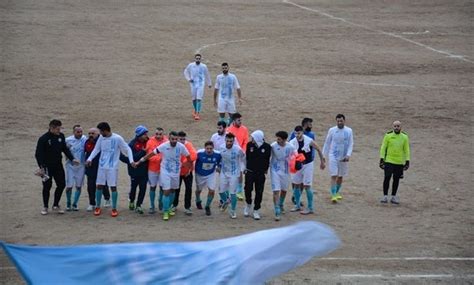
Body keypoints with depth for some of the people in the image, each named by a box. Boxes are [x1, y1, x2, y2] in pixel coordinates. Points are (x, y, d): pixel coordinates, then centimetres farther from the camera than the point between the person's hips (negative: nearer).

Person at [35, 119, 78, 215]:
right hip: (47, 166, -5)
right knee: (47, 186, 2)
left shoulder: (61, 136, 1)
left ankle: (56, 205, 17)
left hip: (58, 165, 5)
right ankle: (45, 207, 17)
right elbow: (38, 154, -12)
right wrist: (41, 167, -18)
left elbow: (65, 149, 11)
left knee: (61, 185, 2)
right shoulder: (43, 139, -14)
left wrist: (72, 159, 0)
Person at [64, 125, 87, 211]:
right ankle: (68, 204, 19)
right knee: (69, 186, 0)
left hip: (81, 166, 1)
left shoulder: (85, 139, -4)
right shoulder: (68, 140, -5)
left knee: (79, 186, 5)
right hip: (70, 165, -1)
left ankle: (75, 204, 16)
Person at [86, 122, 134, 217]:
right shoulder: (101, 138, 3)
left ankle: (114, 209, 6)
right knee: (99, 186, 5)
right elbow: (96, 149, 12)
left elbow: (127, 149, -6)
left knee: (113, 187, -2)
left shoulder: (117, 138, -11)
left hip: (113, 167, -4)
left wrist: (131, 160, -18)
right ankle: (97, 207, 15)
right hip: (102, 166, 4)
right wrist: (89, 159, -1)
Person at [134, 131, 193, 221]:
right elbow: (151, 154, -13)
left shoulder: (181, 147, -16)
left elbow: (188, 156, 1)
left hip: (176, 172, 3)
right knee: (166, 191, -9)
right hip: (165, 172, -3)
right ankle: (165, 212, 0)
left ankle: (169, 208, 35)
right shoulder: (163, 146, -20)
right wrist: (139, 162, -11)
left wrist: (190, 166, 12)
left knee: (173, 190, 16)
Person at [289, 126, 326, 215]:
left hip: (307, 165, -4)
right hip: (297, 165, 4)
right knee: (296, 185, 10)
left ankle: (310, 208, 1)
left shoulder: (309, 141, -17)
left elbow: (318, 149, -3)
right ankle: (297, 205, 25)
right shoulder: (292, 142, -9)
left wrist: (322, 161, 4)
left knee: (307, 186, -6)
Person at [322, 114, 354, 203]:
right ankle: (333, 195, -13)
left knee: (340, 176, 12)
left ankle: (337, 192, 29)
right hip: (333, 156, -2)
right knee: (334, 176, -10)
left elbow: (350, 144, 2)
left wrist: (348, 155, -12)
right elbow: (327, 143, 6)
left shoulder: (349, 131, 1)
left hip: (343, 157, 2)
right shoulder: (332, 130, -1)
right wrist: (324, 155, 6)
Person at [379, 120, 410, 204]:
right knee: (387, 178, -7)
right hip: (389, 161, -2)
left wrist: (407, 161, 3)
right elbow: (383, 148, 0)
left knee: (396, 179, 7)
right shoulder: (388, 135, -3)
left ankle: (393, 197, 16)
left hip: (399, 162, 2)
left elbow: (406, 150, 7)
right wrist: (382, 159, -6)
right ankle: (385, 196, 2)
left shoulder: (404, 137, 2)